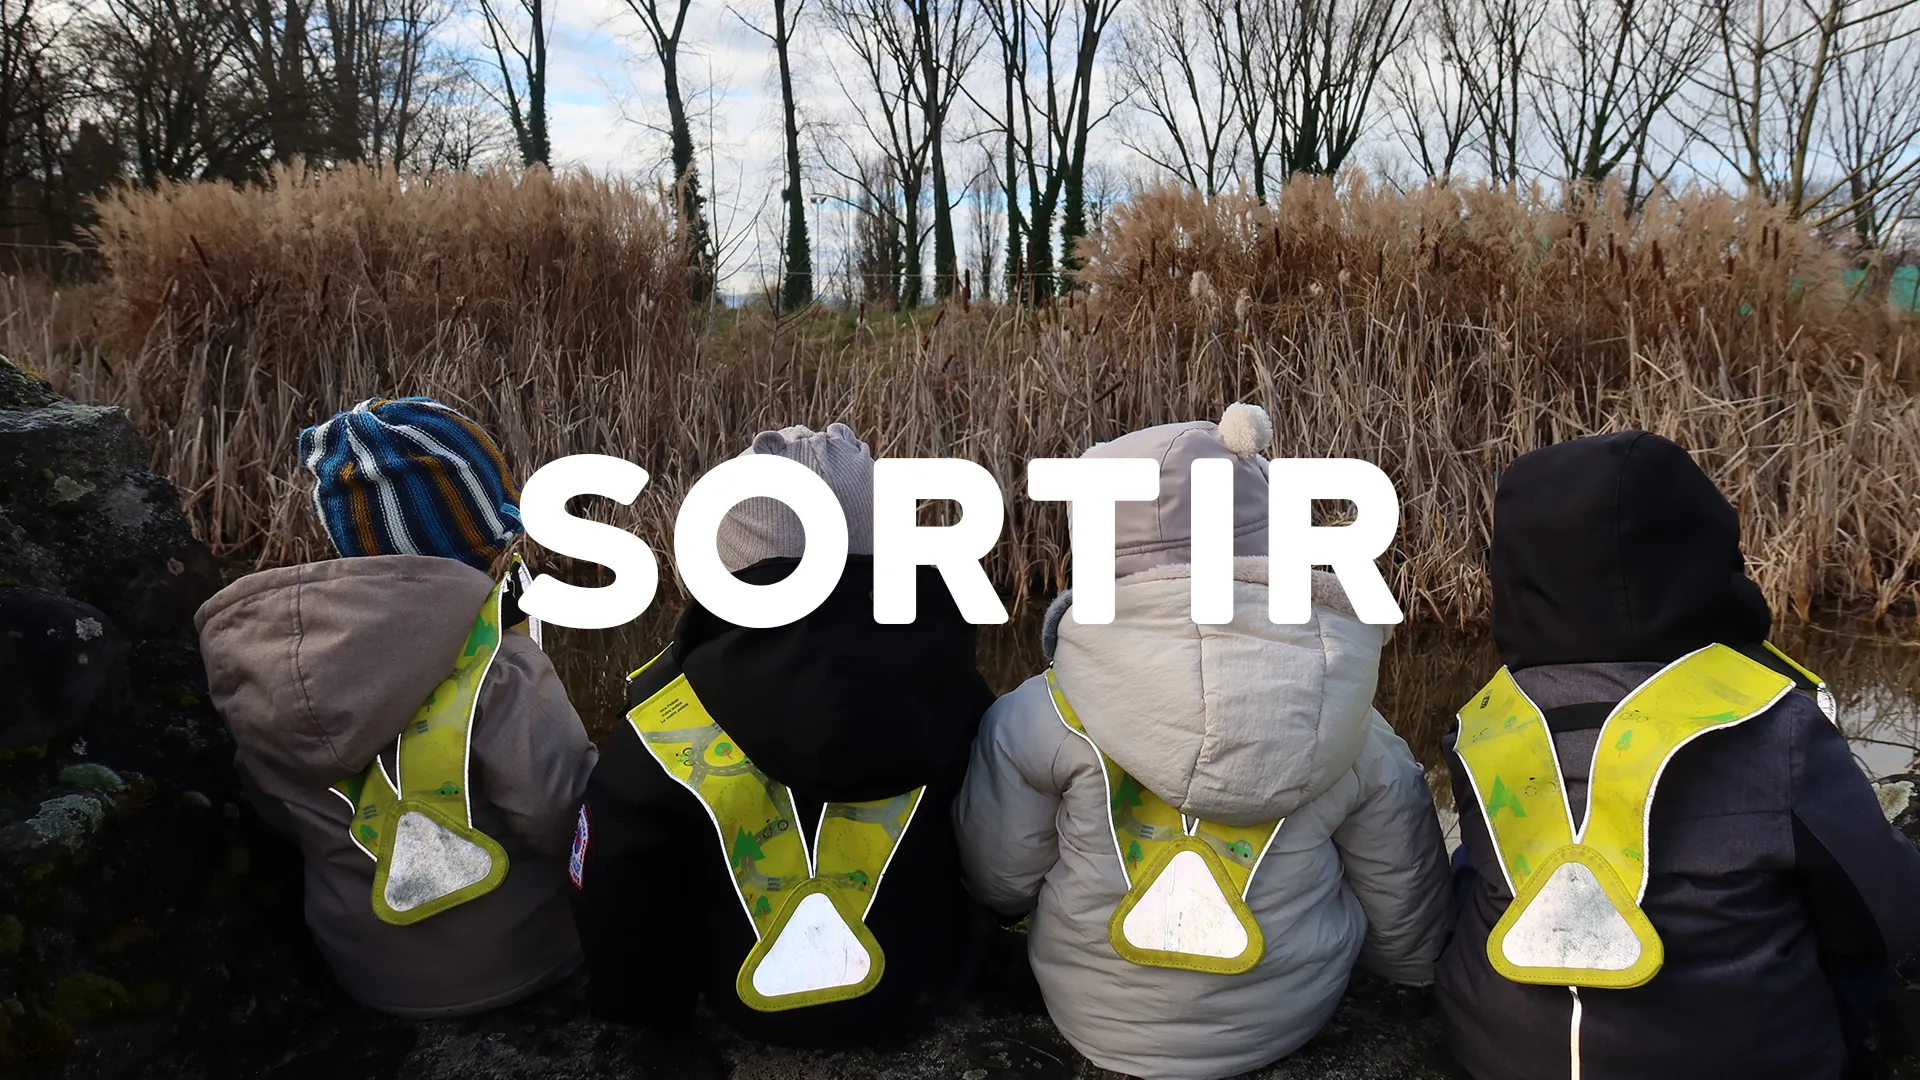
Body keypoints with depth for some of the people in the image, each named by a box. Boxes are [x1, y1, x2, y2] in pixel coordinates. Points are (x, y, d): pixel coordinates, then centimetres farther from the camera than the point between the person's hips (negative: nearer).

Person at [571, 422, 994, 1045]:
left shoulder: (661, 730, -28)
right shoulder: (945, 687, -23)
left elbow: (619, 919, -13)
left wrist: (642, 1010, 9)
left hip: (753, 1010, 0)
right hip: (923, 994, 1)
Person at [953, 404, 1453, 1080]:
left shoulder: (1042, 719, -23)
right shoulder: (1355, 734, -15)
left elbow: (997, 883, -8)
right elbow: (1409, 934, -2)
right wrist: (1417, 968, 22)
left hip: (1098, 1022, -1)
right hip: (1292, 1018, 2)